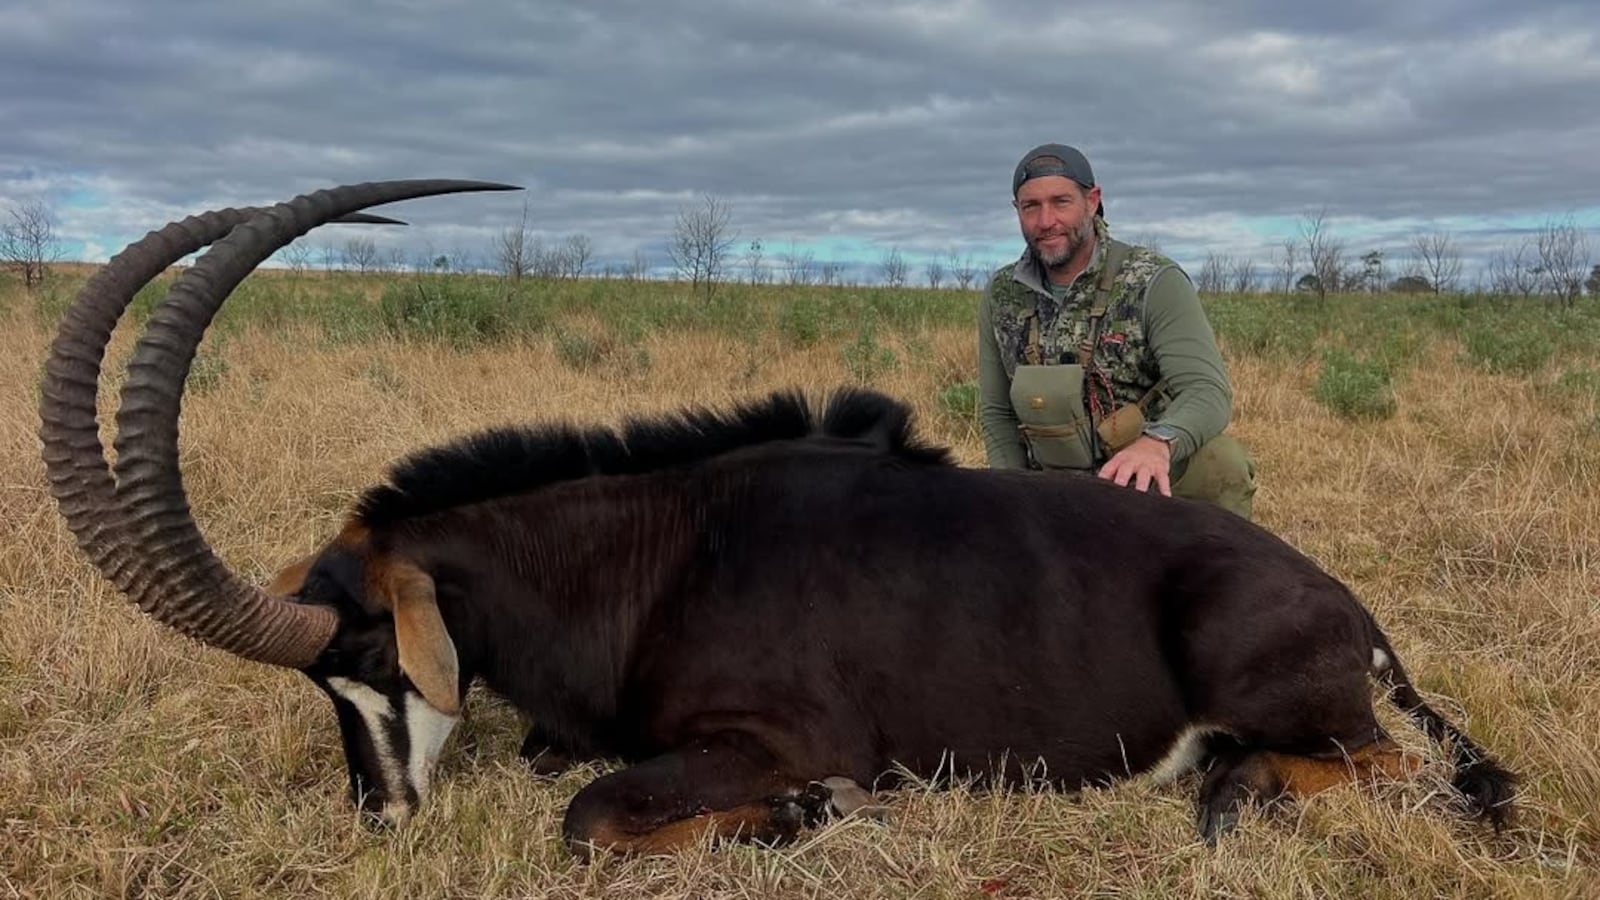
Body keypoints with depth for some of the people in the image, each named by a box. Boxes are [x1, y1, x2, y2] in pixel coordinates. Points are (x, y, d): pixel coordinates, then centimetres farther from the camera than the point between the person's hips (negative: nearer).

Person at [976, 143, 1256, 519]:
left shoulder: (1154, 282, -13)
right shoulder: (1000, 298, -1)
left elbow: (1208, 392, -25)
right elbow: (996, 415, 7)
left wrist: (1158, 442, -46)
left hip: (1152, 480, -3)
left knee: (1223, 462, -32)